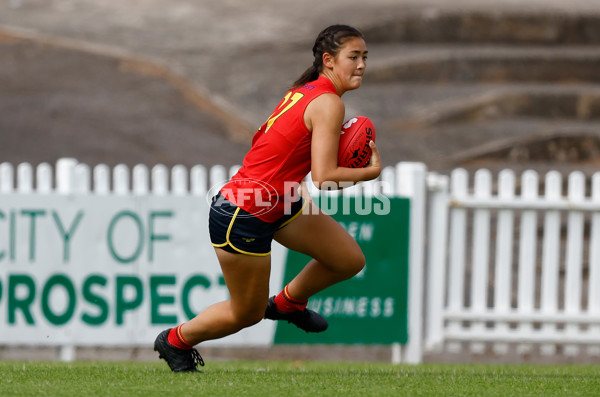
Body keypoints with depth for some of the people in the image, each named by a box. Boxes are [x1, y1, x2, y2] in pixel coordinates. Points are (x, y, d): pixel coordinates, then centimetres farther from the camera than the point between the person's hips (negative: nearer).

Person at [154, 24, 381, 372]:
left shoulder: (304, 92, 6)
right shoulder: (329, 104, -21)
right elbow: (323, 177, -27)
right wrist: (370, 172, -11)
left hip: (280, 203, 9)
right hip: (242, 216, -9)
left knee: (350, 260, 8)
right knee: (247, 314, 10)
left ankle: (287, 303, 32)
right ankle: (175, 341, 33)